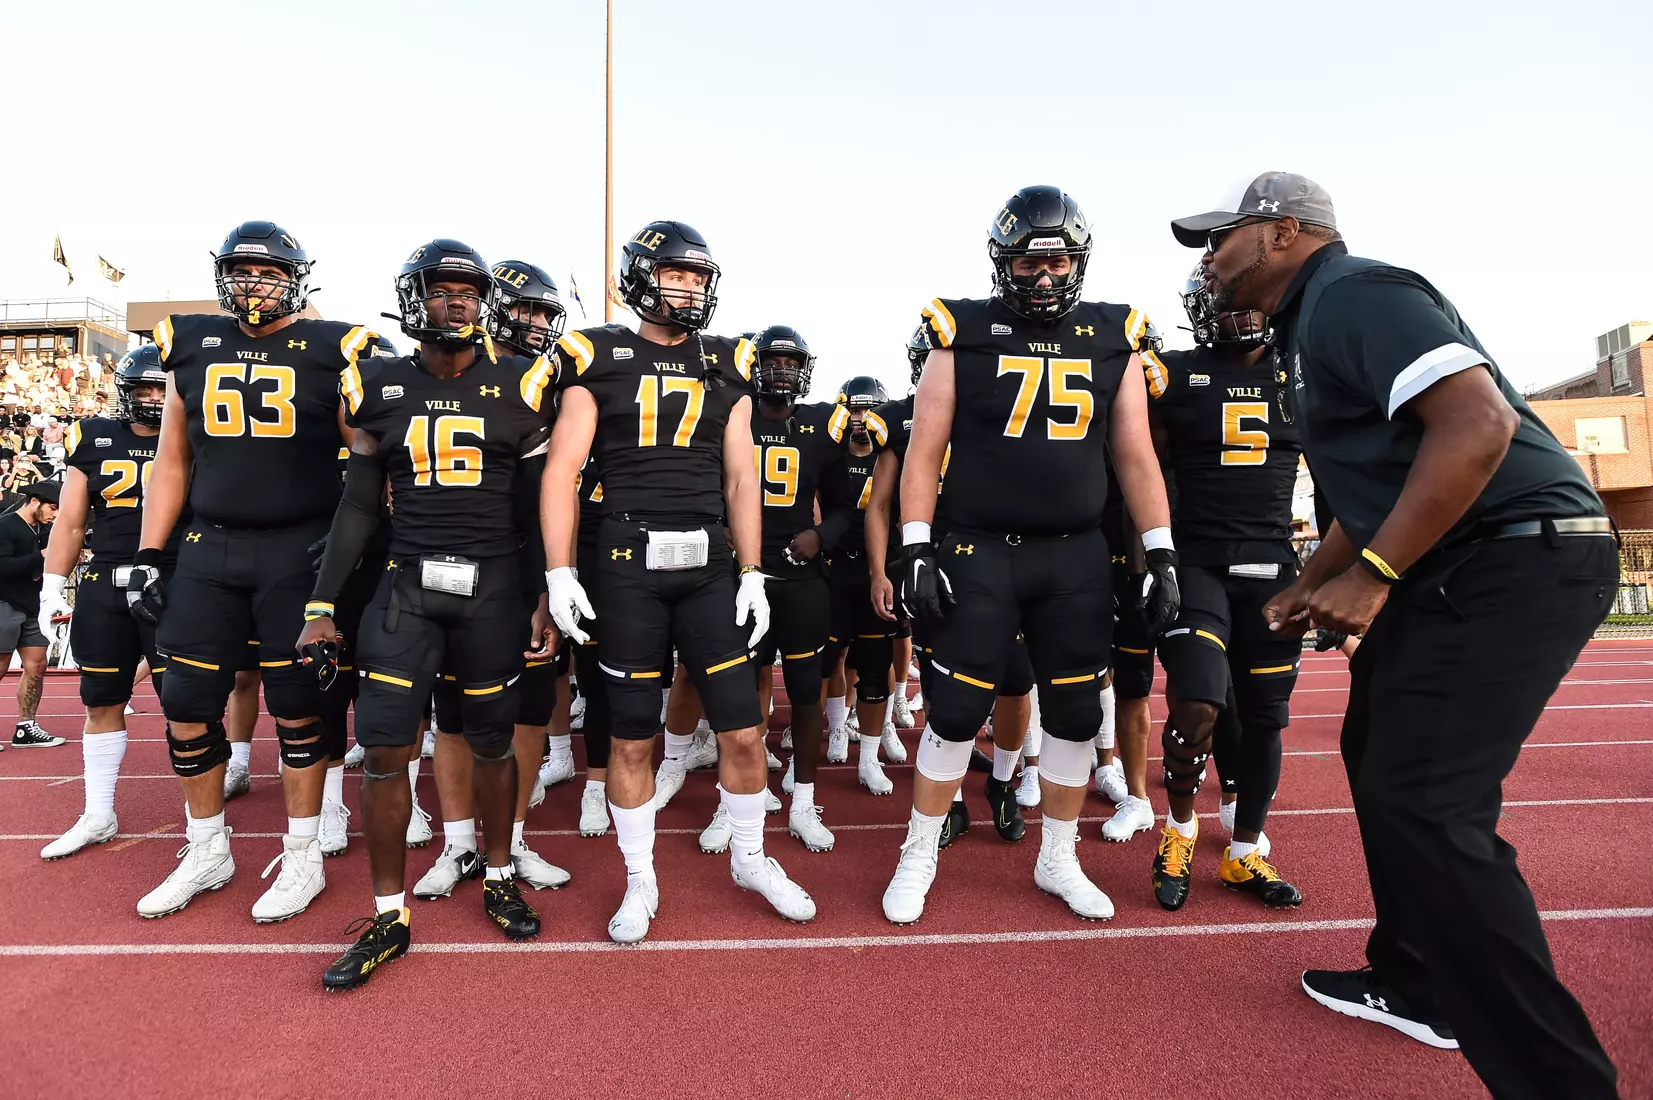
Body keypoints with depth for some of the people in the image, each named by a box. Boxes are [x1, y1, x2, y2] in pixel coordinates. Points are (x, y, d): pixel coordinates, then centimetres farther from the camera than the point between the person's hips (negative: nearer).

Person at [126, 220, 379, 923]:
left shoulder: (329, 351, -1)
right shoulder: (191, 346, 11)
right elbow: (172, 461, 15)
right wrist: (147, 557, 10)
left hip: (300, 553, -4)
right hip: (209, 550, 4)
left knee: (298, 708, 3)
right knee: (188, 706, 8)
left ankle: (302, 860, 19)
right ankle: (208, 853, 29)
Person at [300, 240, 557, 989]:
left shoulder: (518, 389, 0)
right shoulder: (380, 389, 5)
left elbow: (540, 507, 4)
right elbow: (358, 507, 9)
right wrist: (321, 605, 6)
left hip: (492, 587, -1)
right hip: (407, 583, 2)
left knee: (491, 744, 10)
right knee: (383, 748, -1)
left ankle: (499, 879, 33)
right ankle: (389, 918, 16)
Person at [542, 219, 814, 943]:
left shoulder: (726, 367, 11)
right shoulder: (600, 359, 2)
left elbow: (741, 478, 10)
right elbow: (562, 469, -1)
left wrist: (752, 574, 5)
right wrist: (559, 570, -8)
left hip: (709, 565, 3)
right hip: (627, 566, -2)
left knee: (742, 730, 5)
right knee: (632, 739, 7)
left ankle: (750, 859, 30)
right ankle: (640, 882, 27)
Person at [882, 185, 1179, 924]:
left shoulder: (1113, 341, 7)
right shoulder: (964, 337, -1)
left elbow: (1135, 457, 9)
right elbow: (923, 453, -2)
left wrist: (1162, 554, 4)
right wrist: (916, 551, -9)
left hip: (1077, 559, 3)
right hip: (980, 554, -3)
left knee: (1075, 714, 9)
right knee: (956, 711, 1)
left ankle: (1058, 860, 29)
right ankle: (919, 857, 21)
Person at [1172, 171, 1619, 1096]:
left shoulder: (1352, 292, -12)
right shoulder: (1318, 320, 19)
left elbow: (1478, 423, -25)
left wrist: (1370, 576, -22)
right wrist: (1311, 586, 21)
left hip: (1519, 558, -11)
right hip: (1457, 566, 11)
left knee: (1423, 806, -12)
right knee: (1383, 758, 18)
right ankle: (1419, 985, 33)